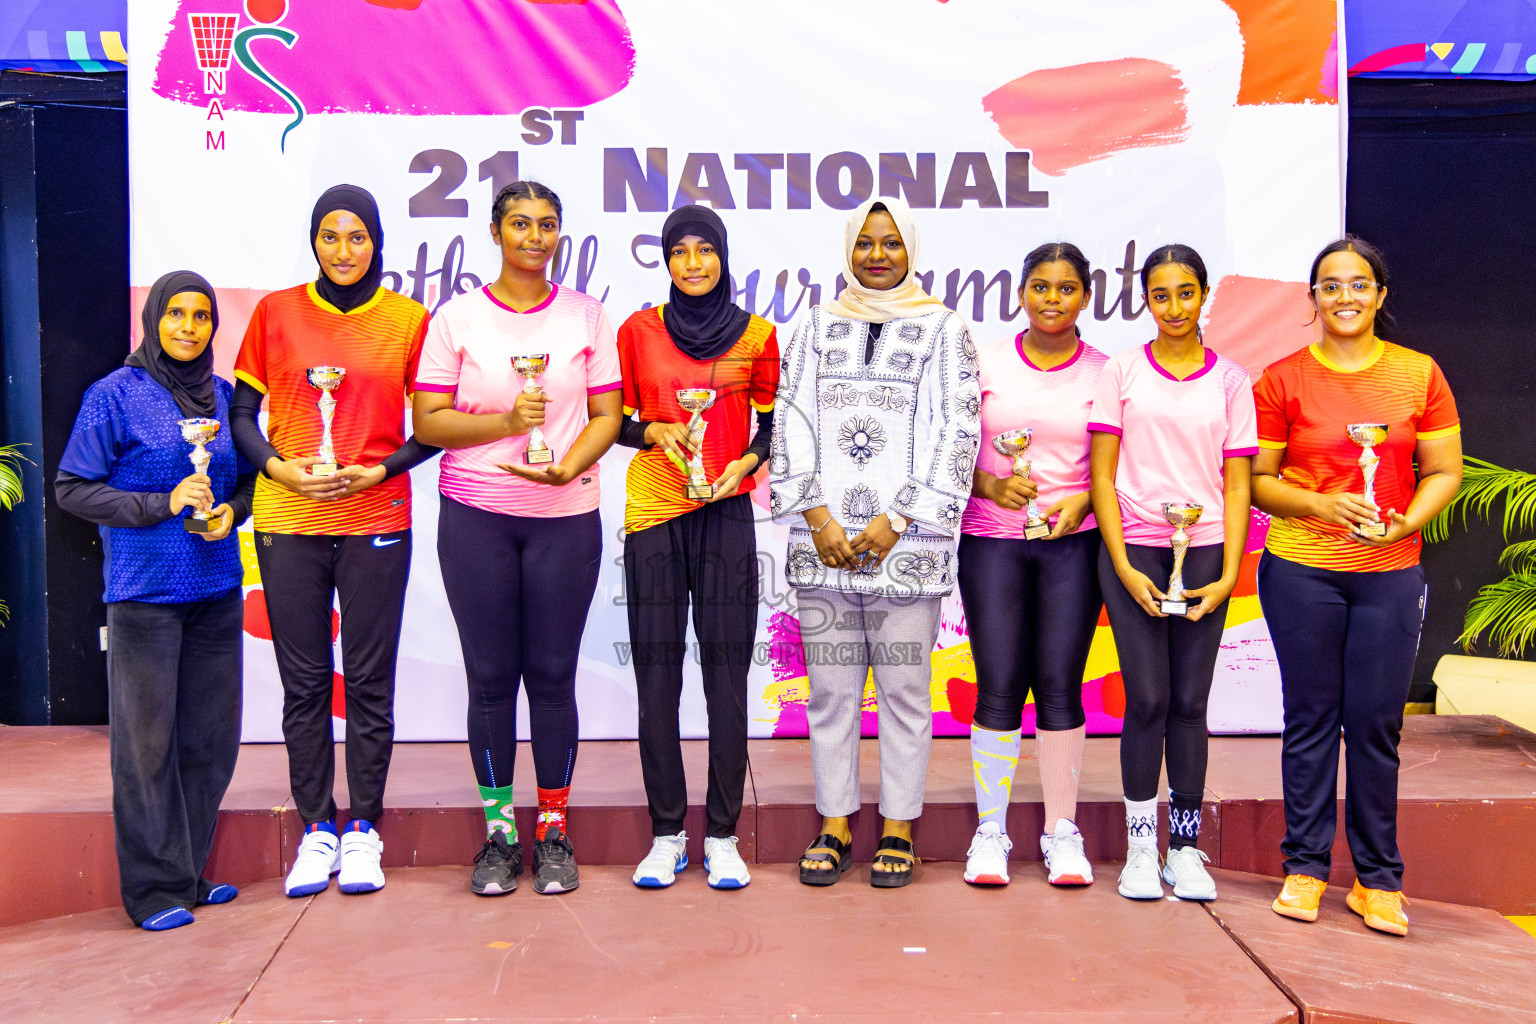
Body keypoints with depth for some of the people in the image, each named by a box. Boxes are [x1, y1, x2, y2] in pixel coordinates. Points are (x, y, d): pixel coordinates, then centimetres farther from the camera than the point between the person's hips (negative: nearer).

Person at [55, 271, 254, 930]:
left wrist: (231, 512, -2)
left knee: (211, 735, 8)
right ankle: (156, 887, 11)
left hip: (217, 590, 5)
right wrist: (164, 504, -14)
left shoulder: (224, 396, 11)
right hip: (144, 592, -5)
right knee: (147, 740, 0)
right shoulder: (115, 395, -3)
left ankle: (190, 870, 23)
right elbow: (72, 488, -4)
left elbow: (247, 476, 20)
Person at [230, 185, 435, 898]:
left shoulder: (408, 320, 4)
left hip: (376, 522, -1)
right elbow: (241, 412, 8)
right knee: (304, 682, 6)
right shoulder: (275, 313, 7)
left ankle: (362, 829, 15)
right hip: (287, 522, 1)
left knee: (369, 680, 3)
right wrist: (279, 467, -8)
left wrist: (378, 471, -9)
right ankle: (316, 829, 17)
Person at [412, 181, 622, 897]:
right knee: (490, 676, 5)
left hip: (566, 516, 0)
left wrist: (564, 467, -13)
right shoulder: (456, 318, 4)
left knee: (553, 674, 4)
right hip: (474, 516, 0)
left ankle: (553, 831, 17)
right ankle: (498, 831, 17)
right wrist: (505, 420, -16)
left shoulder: (586, 316, 6)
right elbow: (428, 421, 0)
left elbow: (607, 415, 4)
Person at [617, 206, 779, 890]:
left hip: (726, 513, 0)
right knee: (657, 673, 2)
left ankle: (722, 837, 11)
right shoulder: (638, 331, 6)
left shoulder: (757, 336, 5)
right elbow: (615, 421, 11)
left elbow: (772, 425, 12)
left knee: (727, 673, 0)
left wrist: (746, 462, -6)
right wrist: (654, 432, -8)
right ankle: (666, 836, 14)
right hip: (653, 512, 1)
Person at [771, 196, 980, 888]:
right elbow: (791, 423, 7)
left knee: (904, 689, 2)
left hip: (907, 545, -2)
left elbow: (955, 434, -1)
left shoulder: (943, 330, 6)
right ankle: (835, 825, 18)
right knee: (831, 688, 6)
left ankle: (899, 828, 15)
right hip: (823, 540, 2)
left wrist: (895, 522, -9)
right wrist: (818, 517, -5)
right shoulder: (817, 327, 13)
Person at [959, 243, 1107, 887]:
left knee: (1060, 685, 1)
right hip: (991, 541, 0)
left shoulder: (1104, 371, 5)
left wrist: (1081, 502, -10)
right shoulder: (985, 362, 6)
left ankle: (1062, 832, 14)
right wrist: (990, 485, -11)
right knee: (998, 687, -1)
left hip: (1072, 543, 0)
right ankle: (990, 830, 11)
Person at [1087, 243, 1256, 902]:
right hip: (1132, 549, -1)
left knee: (1189, 703, 4)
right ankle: (1141, 848, 9)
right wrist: (1124, 568, -8)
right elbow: (1102, 476, 2)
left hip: (1204, 551, 1)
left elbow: (1236, 485, 6)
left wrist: (1228, 575, -4)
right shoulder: (1122, 370, 5)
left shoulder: (1231, 379, 8)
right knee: (1147, 700, -4)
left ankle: (1185, 848, 14)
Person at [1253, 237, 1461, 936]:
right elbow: (1255, 480, 2)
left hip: (1389, 575, 1)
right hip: (1301, 570, -1)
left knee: (1376, 725, 3)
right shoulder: (1282, 380, 1)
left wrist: (1404, 523, -11)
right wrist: (1322, 505, -14)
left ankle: (1378, 880, 15)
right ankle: (1305, 867, 17)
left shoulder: (1419, 374, 6)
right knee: (1311, 719, 5)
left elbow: (1445, 472, 7)